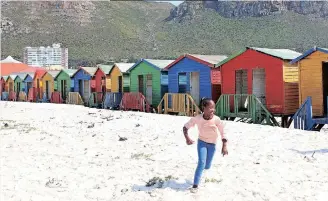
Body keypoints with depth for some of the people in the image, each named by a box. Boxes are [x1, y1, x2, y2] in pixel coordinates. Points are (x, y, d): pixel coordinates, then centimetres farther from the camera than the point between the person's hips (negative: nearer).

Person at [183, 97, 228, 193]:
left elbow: (222, 133, -14)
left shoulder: (216, 119, -24)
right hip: (202, 142, -1)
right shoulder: (197, 118, -24)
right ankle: (195, 185, -11)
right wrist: (187, 138, -26)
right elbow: (185, 127, -12)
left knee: (207, 166, 8)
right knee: (201, 163, -18)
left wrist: (224, 146, -18)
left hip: (212, 144, 1)